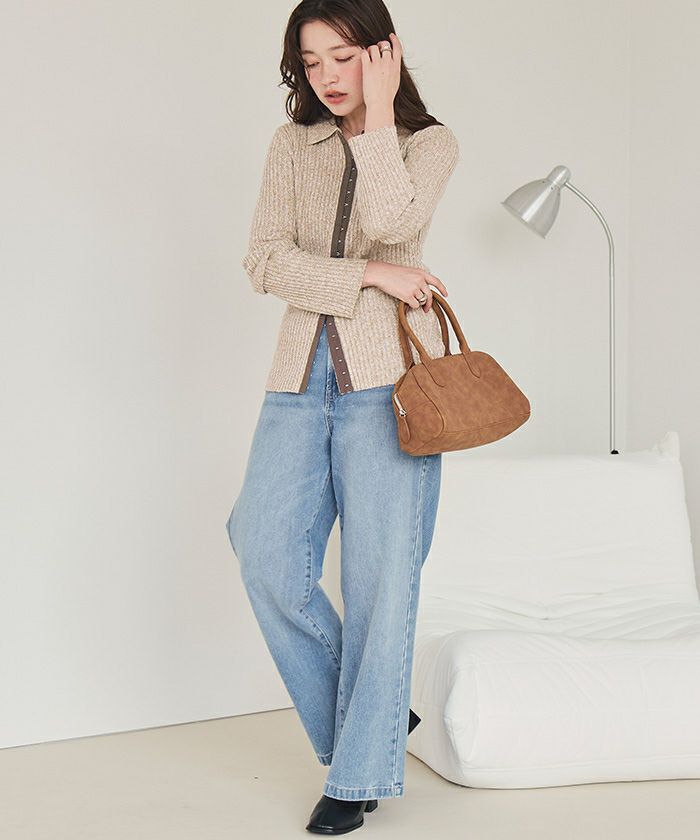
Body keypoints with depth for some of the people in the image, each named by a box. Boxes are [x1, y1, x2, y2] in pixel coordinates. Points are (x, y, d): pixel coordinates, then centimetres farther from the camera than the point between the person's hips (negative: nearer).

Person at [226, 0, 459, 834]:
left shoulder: (429, 141, 5)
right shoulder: (292, 144, 14)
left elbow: (390, 220, -17)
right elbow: (264, 260, 1)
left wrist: (378, 113, -8)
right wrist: (370, 276, -10)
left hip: (387, 375, -4)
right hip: (302, 375, 4)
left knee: (379, 571, -3)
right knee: (267, 555, -7)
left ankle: (362, 771, 11)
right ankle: (378, 719, 13)